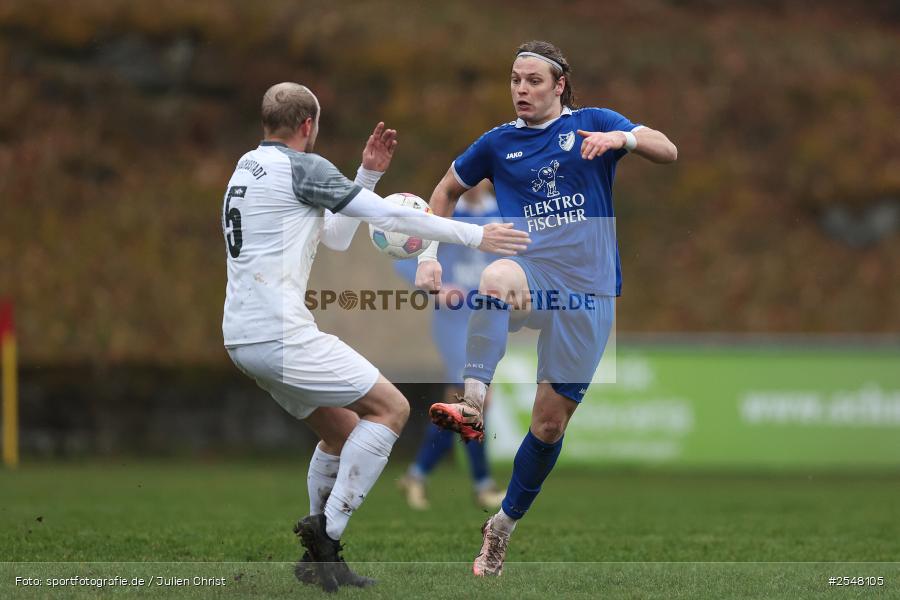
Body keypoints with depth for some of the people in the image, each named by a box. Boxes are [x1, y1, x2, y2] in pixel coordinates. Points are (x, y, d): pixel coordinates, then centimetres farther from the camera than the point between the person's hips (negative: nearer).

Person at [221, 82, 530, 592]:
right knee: (391, 408, -4)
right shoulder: (301, 167, -8)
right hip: (281, 334, -9)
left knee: (342, 429, 20)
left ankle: (320, 558, 18)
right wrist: (474, 235, -2)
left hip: (243, 337, 10)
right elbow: (388, 215, -8)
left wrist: (368, 174, 21)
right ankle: (327, 528, -11)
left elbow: (336, 236, 26)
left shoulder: (248, 167, 20)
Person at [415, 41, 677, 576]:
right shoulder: (498, 143, 9)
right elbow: (446, 192, 24)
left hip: (587, 291, 0)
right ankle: (473, 403, -53)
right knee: (496, 275, -39)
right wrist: (429, 256, 11)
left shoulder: (593, 123, 3)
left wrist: (623, 138, -30)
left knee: (551, 421, 2)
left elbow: (668, 152, -9)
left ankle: (504, 525, 23)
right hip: (531, 276, 0)